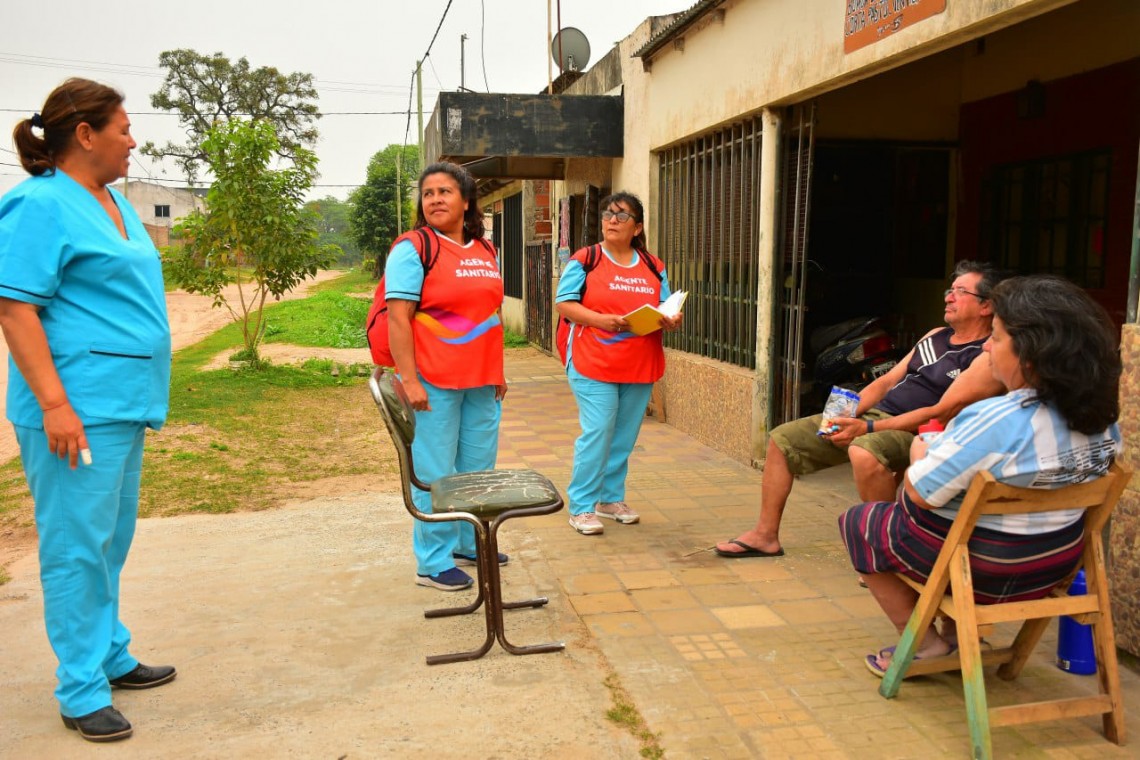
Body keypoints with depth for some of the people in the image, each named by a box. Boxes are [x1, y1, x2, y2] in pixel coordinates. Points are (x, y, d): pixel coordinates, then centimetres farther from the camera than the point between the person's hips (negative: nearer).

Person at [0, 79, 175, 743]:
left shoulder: (116, 204, 16)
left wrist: (146, 392, 21)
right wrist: (54, 403, -22)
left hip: (124, 402, 9)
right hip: (80, 408, -9)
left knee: (112, 539, 16)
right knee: (78, 545, -1)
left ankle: (110, 656, 30)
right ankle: (82, 691, 9)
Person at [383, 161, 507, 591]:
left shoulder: (485, 251, 13)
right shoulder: (413, 248, -8)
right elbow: (398, 317, -15)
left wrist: (498, 371, 17)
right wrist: (409, 380, -20)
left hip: (482, 381, 7)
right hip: (435, 381, -7)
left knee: (479, 468, 16)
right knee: (436, 473, 0)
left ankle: (471, 543, 33)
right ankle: (433, 563, 13)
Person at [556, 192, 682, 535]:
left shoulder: (653, 266, 13)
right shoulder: (585, 260, 0)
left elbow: (666, 309, 14)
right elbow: (565, 303, -6)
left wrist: (671, 320, -10)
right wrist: (600, 319, -20)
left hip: (641, 367, 5)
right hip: (594, 364, -4)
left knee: (625, 437, 10)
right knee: (597, 433, -8)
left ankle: (611, 498, 26)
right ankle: (581, 506, 3)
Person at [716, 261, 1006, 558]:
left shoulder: (988, 357, -9)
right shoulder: (935, 336, 19)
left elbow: (942, 413, -18)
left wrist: (867, 428, -21)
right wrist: (845, 413, 0)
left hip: (916, 433, -9)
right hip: (872, 413, 9)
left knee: (865, 452, -42)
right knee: (783, 438, 4)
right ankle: (766, 536, 12)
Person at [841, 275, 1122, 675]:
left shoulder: (993, 421, -32)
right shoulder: (1101, 418, -7)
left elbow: (920, 493, -25)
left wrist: (919, 453, -3)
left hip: (978, 570, -8)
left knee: (858, 523, 16)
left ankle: (924, 645, 15)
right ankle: (959, 630, 29)